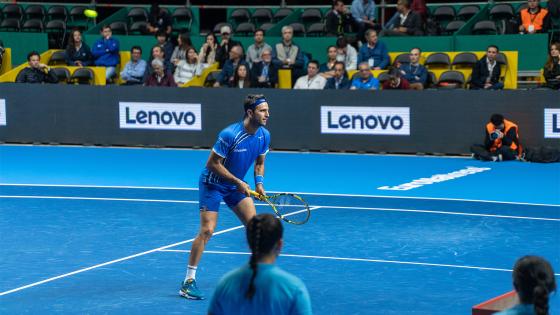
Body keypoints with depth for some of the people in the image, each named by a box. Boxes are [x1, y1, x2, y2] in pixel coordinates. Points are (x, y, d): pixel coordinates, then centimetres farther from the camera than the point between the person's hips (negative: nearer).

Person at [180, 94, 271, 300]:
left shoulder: (264, 135, -7)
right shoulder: (229, 135, -28)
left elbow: (259, 163, 10)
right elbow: (212, 163, -21)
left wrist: (259, 183, -8)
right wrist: (238, 182, -21)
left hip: (237, 186, 7)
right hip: (212, 184, -7)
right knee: (207, 230, -14)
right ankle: (188, 281, -8)